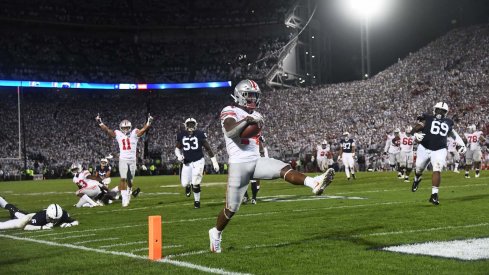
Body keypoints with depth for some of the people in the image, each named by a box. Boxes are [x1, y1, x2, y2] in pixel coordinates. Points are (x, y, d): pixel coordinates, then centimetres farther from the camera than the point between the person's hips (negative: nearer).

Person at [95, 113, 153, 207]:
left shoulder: (135, 133, 5)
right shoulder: (118, 134, 6)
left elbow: (144, 129, -4)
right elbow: (107, 130, 4)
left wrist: (149, 122, -16)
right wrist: (100, 123, -3)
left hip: (132, 160, 1)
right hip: (123, 160, -1)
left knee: (130, 180, 8)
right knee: (123, 179, -11)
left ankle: (128, 194, 29)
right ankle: (124, 198, -12)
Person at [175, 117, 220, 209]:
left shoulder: (200, 134, -5)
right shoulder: (181, 135, 1)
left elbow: (208, 149, -1)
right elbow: (177, 148, 15)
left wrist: (214, 162, -2)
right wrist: (179, 155, -8)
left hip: (198, 161, -2)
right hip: (187, 162, 3)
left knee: (195, 183, -10)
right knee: (184, 184, -3)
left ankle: (197, 201, 13)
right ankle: (188, 186, 37)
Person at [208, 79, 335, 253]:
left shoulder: (256, 116, 17)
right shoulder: (230, 112, -5)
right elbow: (230, 131, -25)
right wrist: (246, 120, -32)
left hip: (256, 161, 5)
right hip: (238, 164, -5)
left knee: (284, 169, -22)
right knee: (232, 208, 2)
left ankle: (313, 183, -47)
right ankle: (216, 232, 27)